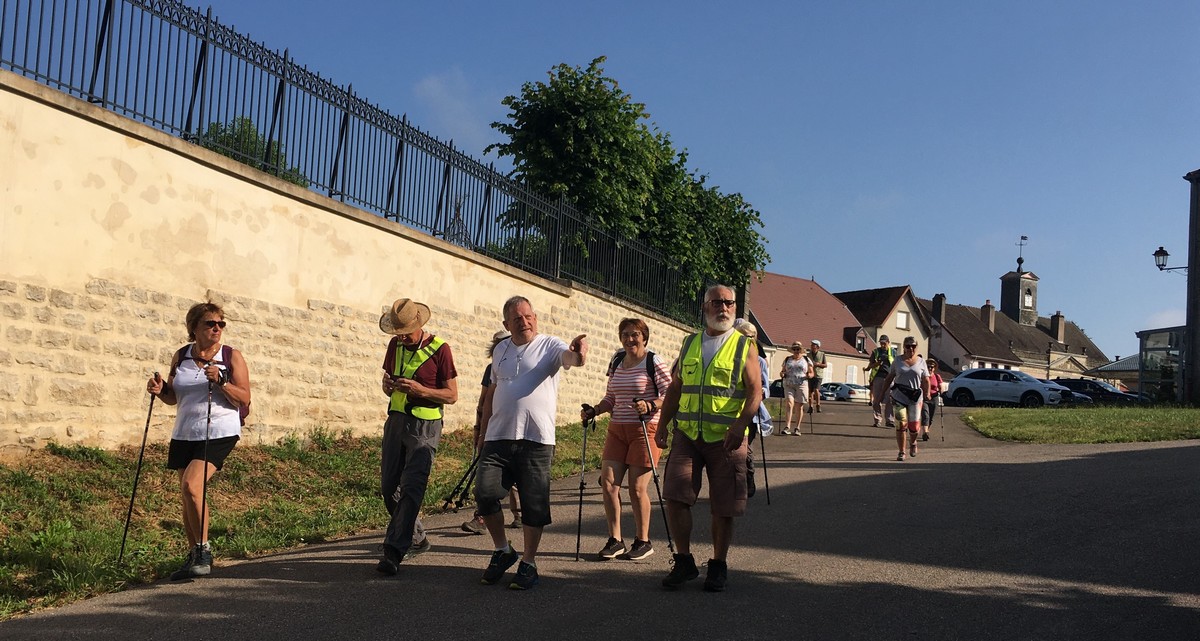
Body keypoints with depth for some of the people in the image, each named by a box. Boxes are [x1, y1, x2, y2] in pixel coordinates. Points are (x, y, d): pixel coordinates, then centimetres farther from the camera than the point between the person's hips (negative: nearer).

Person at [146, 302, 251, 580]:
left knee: (192, 485, -21)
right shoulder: (180, 356, 8)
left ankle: (204, 550, -7)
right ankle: (194, 556, 22)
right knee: (188, 494, 8)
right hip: (184, 433, 5)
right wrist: (160, 390, -3)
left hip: (220, 432, -5)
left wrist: (220, 381, -20)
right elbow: (174, 397, 18)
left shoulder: (231, 356, -3)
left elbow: (244, 400, -7)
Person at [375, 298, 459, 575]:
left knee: (411, 487, -13)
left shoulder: (439, 349, -9)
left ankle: (394, 552, -13)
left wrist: (419, 389, -21)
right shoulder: (395, 345, 9)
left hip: (425, 425, -6)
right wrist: (387, 385, -5)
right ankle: (417, 538, 27)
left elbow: (452, 395, -7)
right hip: (396, 419, 7)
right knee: (389, 487, 8)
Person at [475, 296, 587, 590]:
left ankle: (528, 564, 15)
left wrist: (577, 354, -49)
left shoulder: (549, 345, -1)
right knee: (485, 492, -5)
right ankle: (502, 550, 16)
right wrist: (483, 431, 22)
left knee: (534, 504, 1)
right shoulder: (501, 350, 15)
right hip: (498, 438, 4)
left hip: (536, 439, -4)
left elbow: (567, 356, -24)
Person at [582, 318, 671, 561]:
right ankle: (615, 540, 10)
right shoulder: (616, 364, 13)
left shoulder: (654, 363, -6)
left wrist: (650, 406, -26)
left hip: (645, 430, -6)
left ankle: (643, 541, 13)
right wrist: (593, 411, 4)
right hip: (617, 429, 6)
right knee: (607, 482, -2)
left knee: (637, 488, -3)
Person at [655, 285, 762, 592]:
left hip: (726, 439, -3)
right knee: (675, 496, -7)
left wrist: (740, 426, -22)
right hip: (687, 434, 3)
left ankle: (719, 565, 20)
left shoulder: (744, 345, 2)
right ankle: (684, 561, 8)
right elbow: (675, 388, 18)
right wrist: (662, 426, 12)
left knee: (723, 507, 3)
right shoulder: (689, 344, 14)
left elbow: (755, 391, -7)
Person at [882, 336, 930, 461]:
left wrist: (927, 394, -5)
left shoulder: (921, 362, 8)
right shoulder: (897, 361, 6)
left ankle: (913, 443, 33)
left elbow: (926, 381, 7)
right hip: (899, 396, 0)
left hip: (915, 397, 1)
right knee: (901, 425, -7)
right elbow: (889, 378, 10)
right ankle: (901, 452, 3)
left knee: (914, 426, -1)